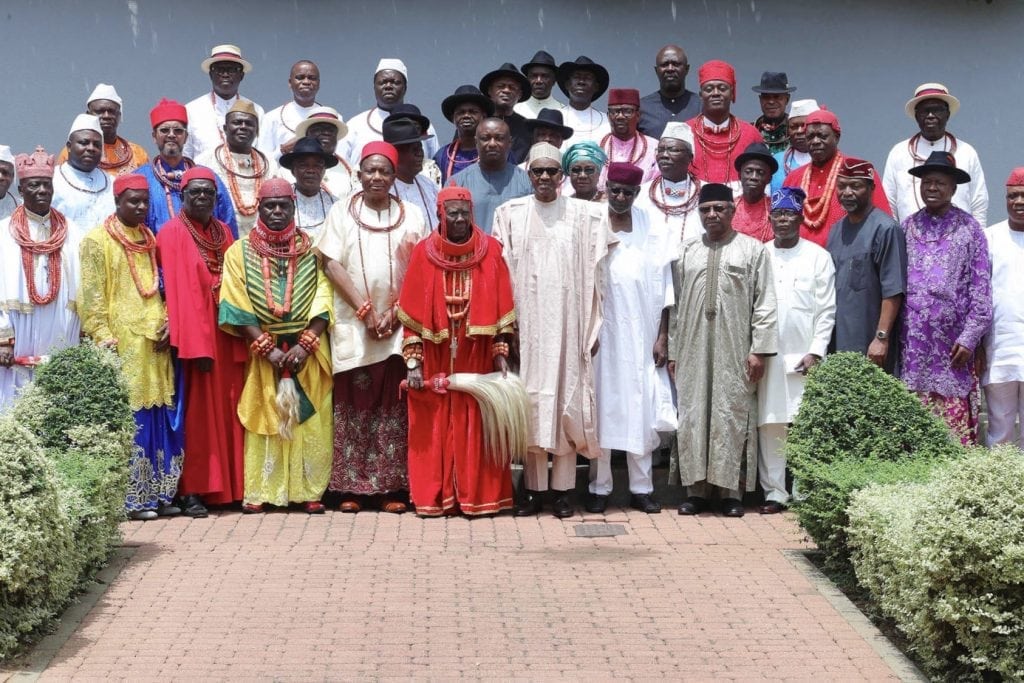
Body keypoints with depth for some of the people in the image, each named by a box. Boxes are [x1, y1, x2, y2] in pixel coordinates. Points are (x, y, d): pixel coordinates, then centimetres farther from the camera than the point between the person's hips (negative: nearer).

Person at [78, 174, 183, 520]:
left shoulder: (150, 239, 18)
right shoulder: (97, 240, -2)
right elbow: (92, 296, -7)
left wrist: (167, 322, 6)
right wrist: (103, 337, -16)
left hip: (154, 342, 6)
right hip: (122, 344, -6)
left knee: (160, 418, 6)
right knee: (129, 420, -6)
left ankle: (159, 494, 13)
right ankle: (132, 499, 0)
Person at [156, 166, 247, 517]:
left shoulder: (223, 232, 15)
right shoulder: (172, 233, -4)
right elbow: (176, 288, -12)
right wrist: (194, 344, -19)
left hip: (226, 334, 6)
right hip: (193, 334, -6)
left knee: (227, 411, 7)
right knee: (196, 414, -4)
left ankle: (229, 487, 14)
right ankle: (192, 491, 0)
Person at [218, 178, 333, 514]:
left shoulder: (312, 250, 7)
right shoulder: (240, 252, 4)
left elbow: (323, 302, -1)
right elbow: (237, 308, -3)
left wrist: (304, 345, -13)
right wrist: (268, 348, -13)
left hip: (308, 352, 1)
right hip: (262, 352, 0)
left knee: (309, 423, -1)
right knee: (263, 422, -1)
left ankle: (310, 491, 4)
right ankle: (258, 493, 3)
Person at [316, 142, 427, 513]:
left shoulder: (411, 215, 8)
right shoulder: (341, 211, 6)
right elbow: (332, 265, -1)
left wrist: (395, 313, -9)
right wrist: (365, 311, -9)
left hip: (398, 326, 0)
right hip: (353, 324, 0)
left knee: (393, 407, 0)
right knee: (353, 406, 0)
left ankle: (391, 487, 4)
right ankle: (352, 487, 5)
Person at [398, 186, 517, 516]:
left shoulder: (490, 250, 0)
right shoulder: (424, 253, -1)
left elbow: (501, 307, 3)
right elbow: (412, 312, -1)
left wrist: (501, 353, -3)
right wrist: (413, 360, -6)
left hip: (477, 357, 0)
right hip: (435, 359, 0)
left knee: (476, 425, 4)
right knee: (434, 428, 4)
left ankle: (478, 495, 13)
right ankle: (434, 497, 14)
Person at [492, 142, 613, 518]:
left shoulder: (585, 215, 5)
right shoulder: (510, 214, 7)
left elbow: (594, 274, 4)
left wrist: (595, 327, -1)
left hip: (568, 323, -1)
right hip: (527, 322, 1)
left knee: (567, 398, 0)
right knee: (531, 401, 1)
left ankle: (563, 489, 6)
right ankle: (533, 488, 8)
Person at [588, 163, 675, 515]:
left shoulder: (655, 229, 4)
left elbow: (663, 287, 5)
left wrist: (662, 336, 1)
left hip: (642, 334, 2)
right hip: (601, 331, -1)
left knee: (642, 409, 3)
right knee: (601, 407, 2)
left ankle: (641, 488, 12)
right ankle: (599, 487, 10)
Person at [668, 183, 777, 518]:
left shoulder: (753, 250, 5)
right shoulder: (686, 251, 14)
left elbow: (764, 304, 0)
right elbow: (676, 304, 12)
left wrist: (759, 349, -8)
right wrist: (672, 351, 7)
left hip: (734, 351, -3)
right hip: (692, 350, 3)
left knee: (732, 417, -1)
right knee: (692, 416, 2)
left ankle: (732, 492, 5)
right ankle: (696, 489, 8)